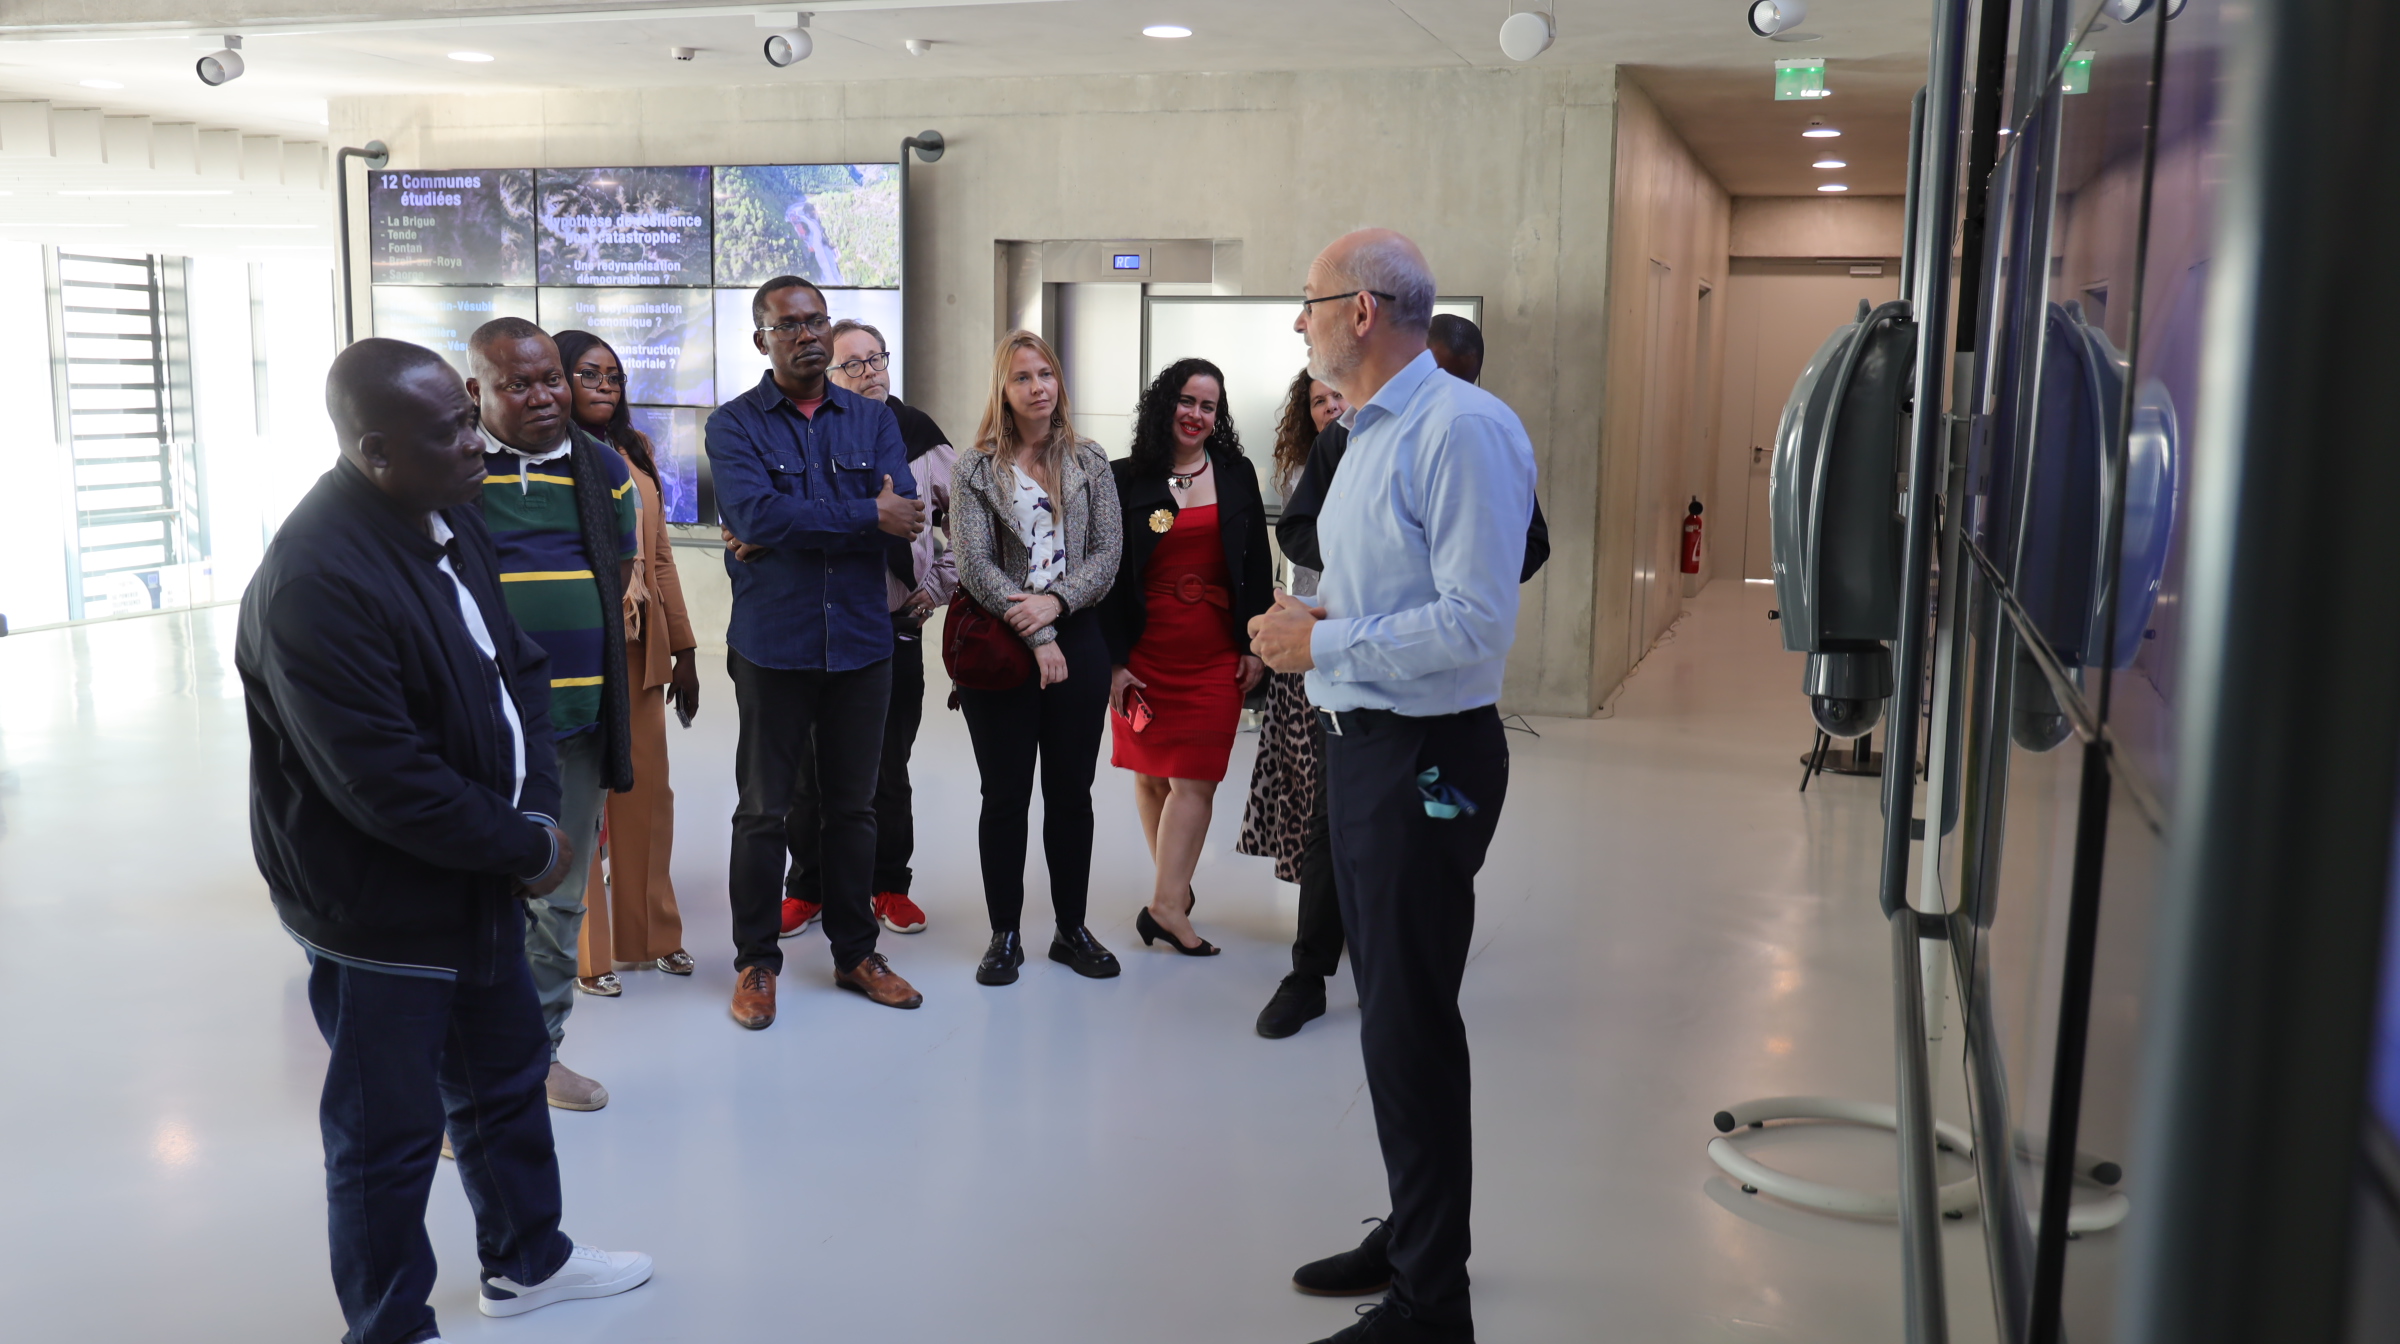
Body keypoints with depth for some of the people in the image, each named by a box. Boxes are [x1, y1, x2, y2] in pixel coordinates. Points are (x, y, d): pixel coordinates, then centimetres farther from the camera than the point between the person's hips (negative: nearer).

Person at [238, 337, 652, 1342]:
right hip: (378, 910, -9)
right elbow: (390, 786, -28)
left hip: (478, 880, 9)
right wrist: (529, 849, -16)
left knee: (507, 1073, 24)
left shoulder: (448, 516, 0)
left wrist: (537, 808, -7)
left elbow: (517, 668, 6)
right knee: (390, 1134, 8)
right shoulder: (316, 580, -28)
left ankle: (524, 1260, 45)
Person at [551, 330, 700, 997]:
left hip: (641, 652, 6)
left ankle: (651, 932, 26)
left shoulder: (635, 456, 13)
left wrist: (683, 649, 13)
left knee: (647, 792, 12)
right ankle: (586, 951, 14)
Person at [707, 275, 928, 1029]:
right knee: (763, 810, 7)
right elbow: (755, 514, -20)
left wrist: (793, 527, -17)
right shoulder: (735, 425, -2)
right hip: (773, 645, -3)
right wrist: (866, 518, -17)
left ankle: (855, 953, 26)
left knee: (854, 804, 13)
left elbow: (905, 512, -9)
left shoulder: (873, 419, 7)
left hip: (860, 639, 3)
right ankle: (756, 962, 19)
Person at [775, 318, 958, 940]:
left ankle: (890, 885, 24)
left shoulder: (920, 435, 3)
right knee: (812, 767, 7)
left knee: (889, 768, 10)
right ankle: (809, 886, 22)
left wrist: (938, 586, 4)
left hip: (896, 626, 1)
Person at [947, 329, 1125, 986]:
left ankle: (1072, 928, 21)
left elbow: (1107, 552, 0)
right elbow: (975, 563, -8)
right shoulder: (975, 469, 0)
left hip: (1077, 642, 2)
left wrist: (1055, 600, -16)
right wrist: (1035, 635, -15)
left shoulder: (1090, 463, 7)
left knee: (1072, 794, 8)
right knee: (1005, 796, 5)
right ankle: (1004, 935, 16)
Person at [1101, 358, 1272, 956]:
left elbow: (1257, 566, 9)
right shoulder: (1126, 479, 1)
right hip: (1145, 648, 0)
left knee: (1195, 777, -5)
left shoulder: (1236, 475, 7)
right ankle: (1176, 893, 18)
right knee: (1151, 774, 6)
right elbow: (1108, 572, 0)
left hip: (1215, 652, 1)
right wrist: (1113, 658, -5)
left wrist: (1254, 644, 2)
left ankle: (1165, 904, -4)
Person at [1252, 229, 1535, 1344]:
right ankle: (1412, 1234, 36)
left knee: (1410, 1027, -3)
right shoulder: (1370, 432, 15)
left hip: (1427, 760, -10)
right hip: (1360, 744, 10)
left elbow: (1476, 622, -24)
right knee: (1389, 1006, 19)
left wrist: (1323, 643, -17)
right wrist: (1319, 617, 5)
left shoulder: (1463, 429, -17)